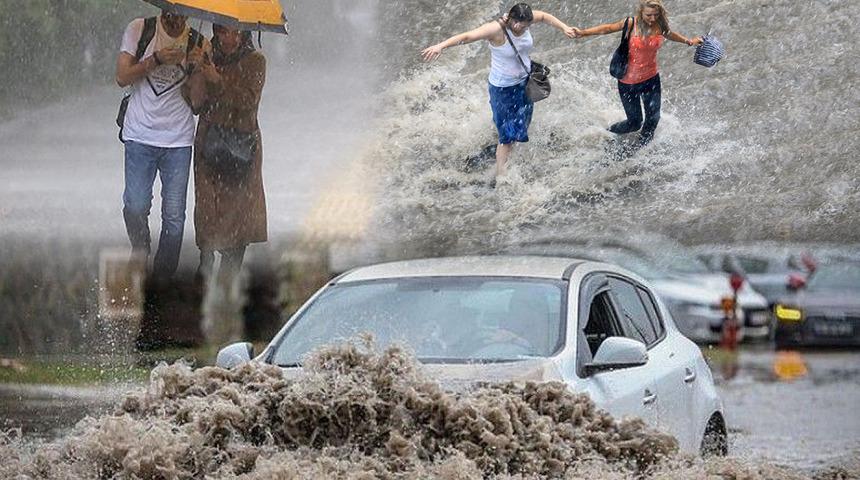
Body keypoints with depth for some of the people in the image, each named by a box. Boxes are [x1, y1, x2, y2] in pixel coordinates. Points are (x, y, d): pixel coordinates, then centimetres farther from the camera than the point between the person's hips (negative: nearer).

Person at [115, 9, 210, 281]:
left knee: (174, 216, -2)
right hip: (140, 136, -1)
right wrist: (156, 60, -16)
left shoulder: (198, 44, 3)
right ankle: (140, 248, 21)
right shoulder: (139, 30, 1)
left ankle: (163, 279, 9)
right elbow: (122, 77, -4)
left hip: (178, 139, 1)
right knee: (136, 207, -8)